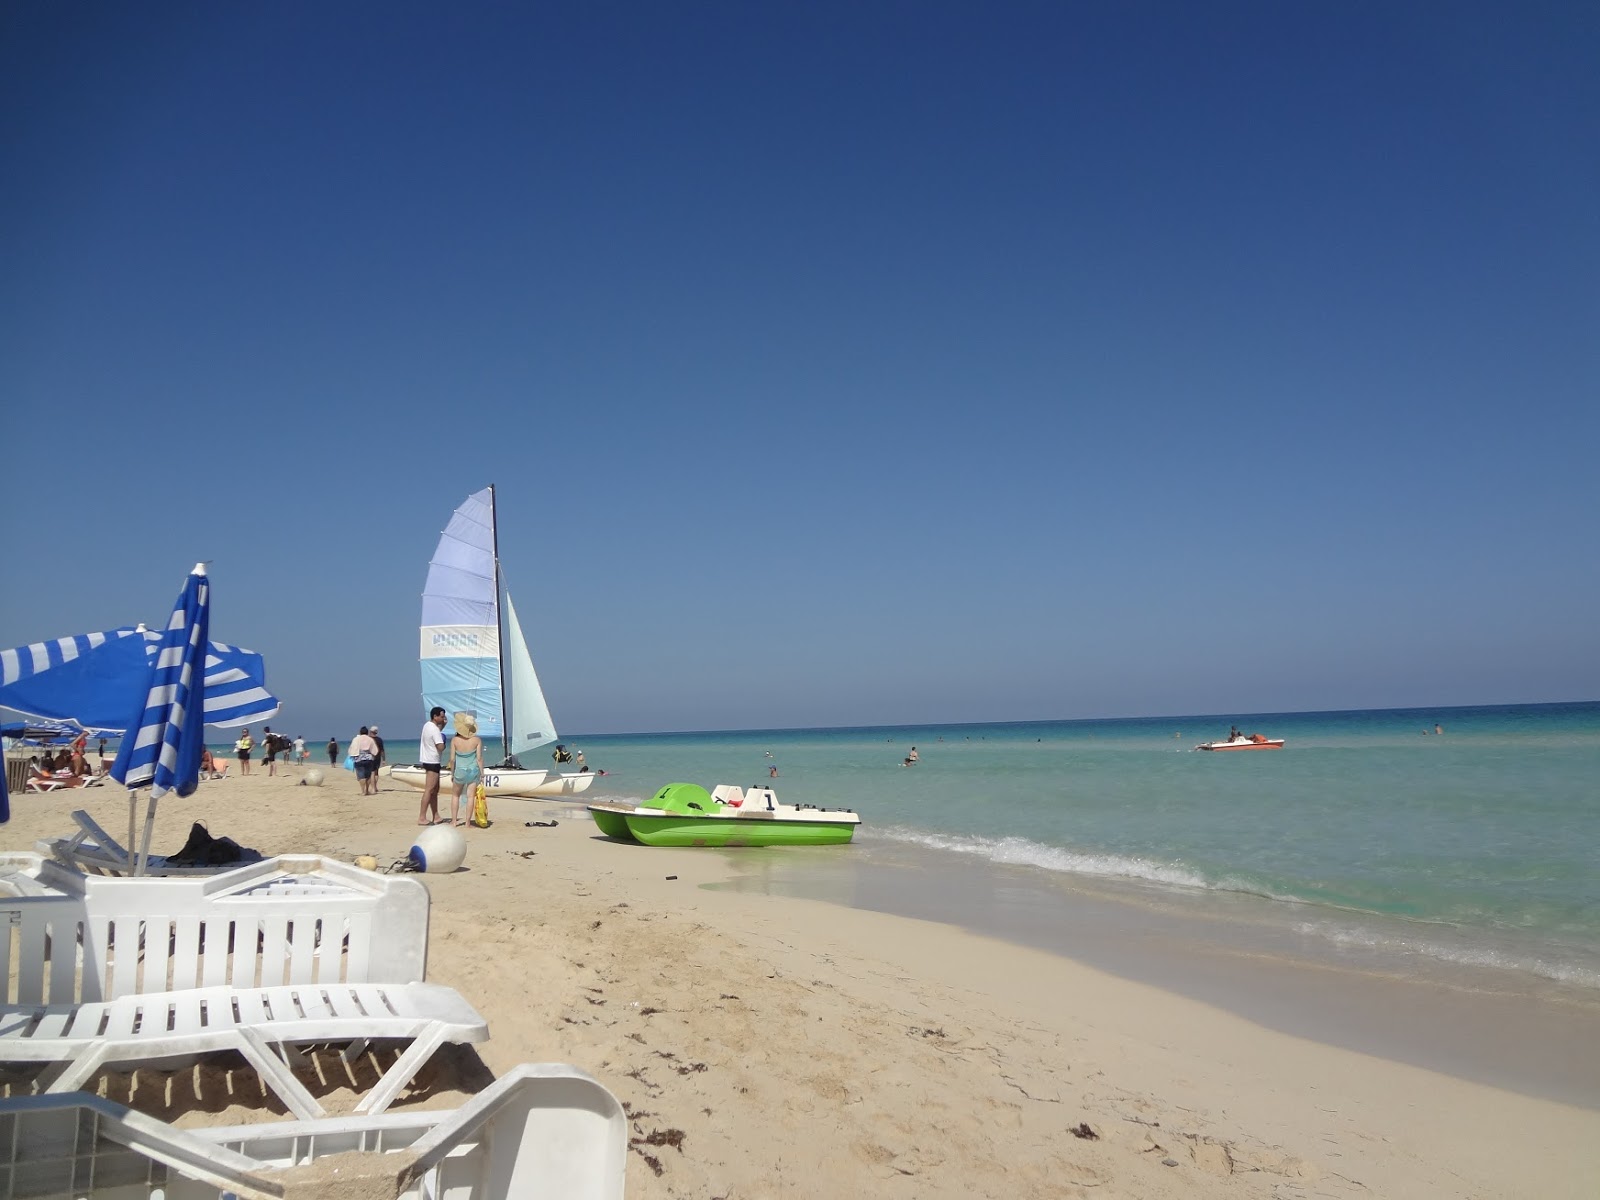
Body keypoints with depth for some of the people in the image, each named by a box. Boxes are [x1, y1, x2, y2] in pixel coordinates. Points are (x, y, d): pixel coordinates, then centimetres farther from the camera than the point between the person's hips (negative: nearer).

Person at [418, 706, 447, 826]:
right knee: (429, 790, -11)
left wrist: (443, 725, 12)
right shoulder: (434, 730, -18)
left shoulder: (427, 725, 10)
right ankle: (422, 818, -13)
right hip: (432, 762, -10)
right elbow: (441, 747, -24)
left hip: (427, 761, 10)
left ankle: (436, 816, 18)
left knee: (435, 790, 14)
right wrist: (444, 742, -2)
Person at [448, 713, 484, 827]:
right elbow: (479, 758, -9)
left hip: (459, 771, 0)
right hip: (473, 771, 0)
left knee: (456, 796, 19)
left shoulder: (454, 740, -11)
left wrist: (452, 774, 6)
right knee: (470, 796, 6)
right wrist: (482, 773, 1)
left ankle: (454, 821, 21)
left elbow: (452, 759, -7)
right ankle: (467, 822, 8)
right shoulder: (477, 740, -11)